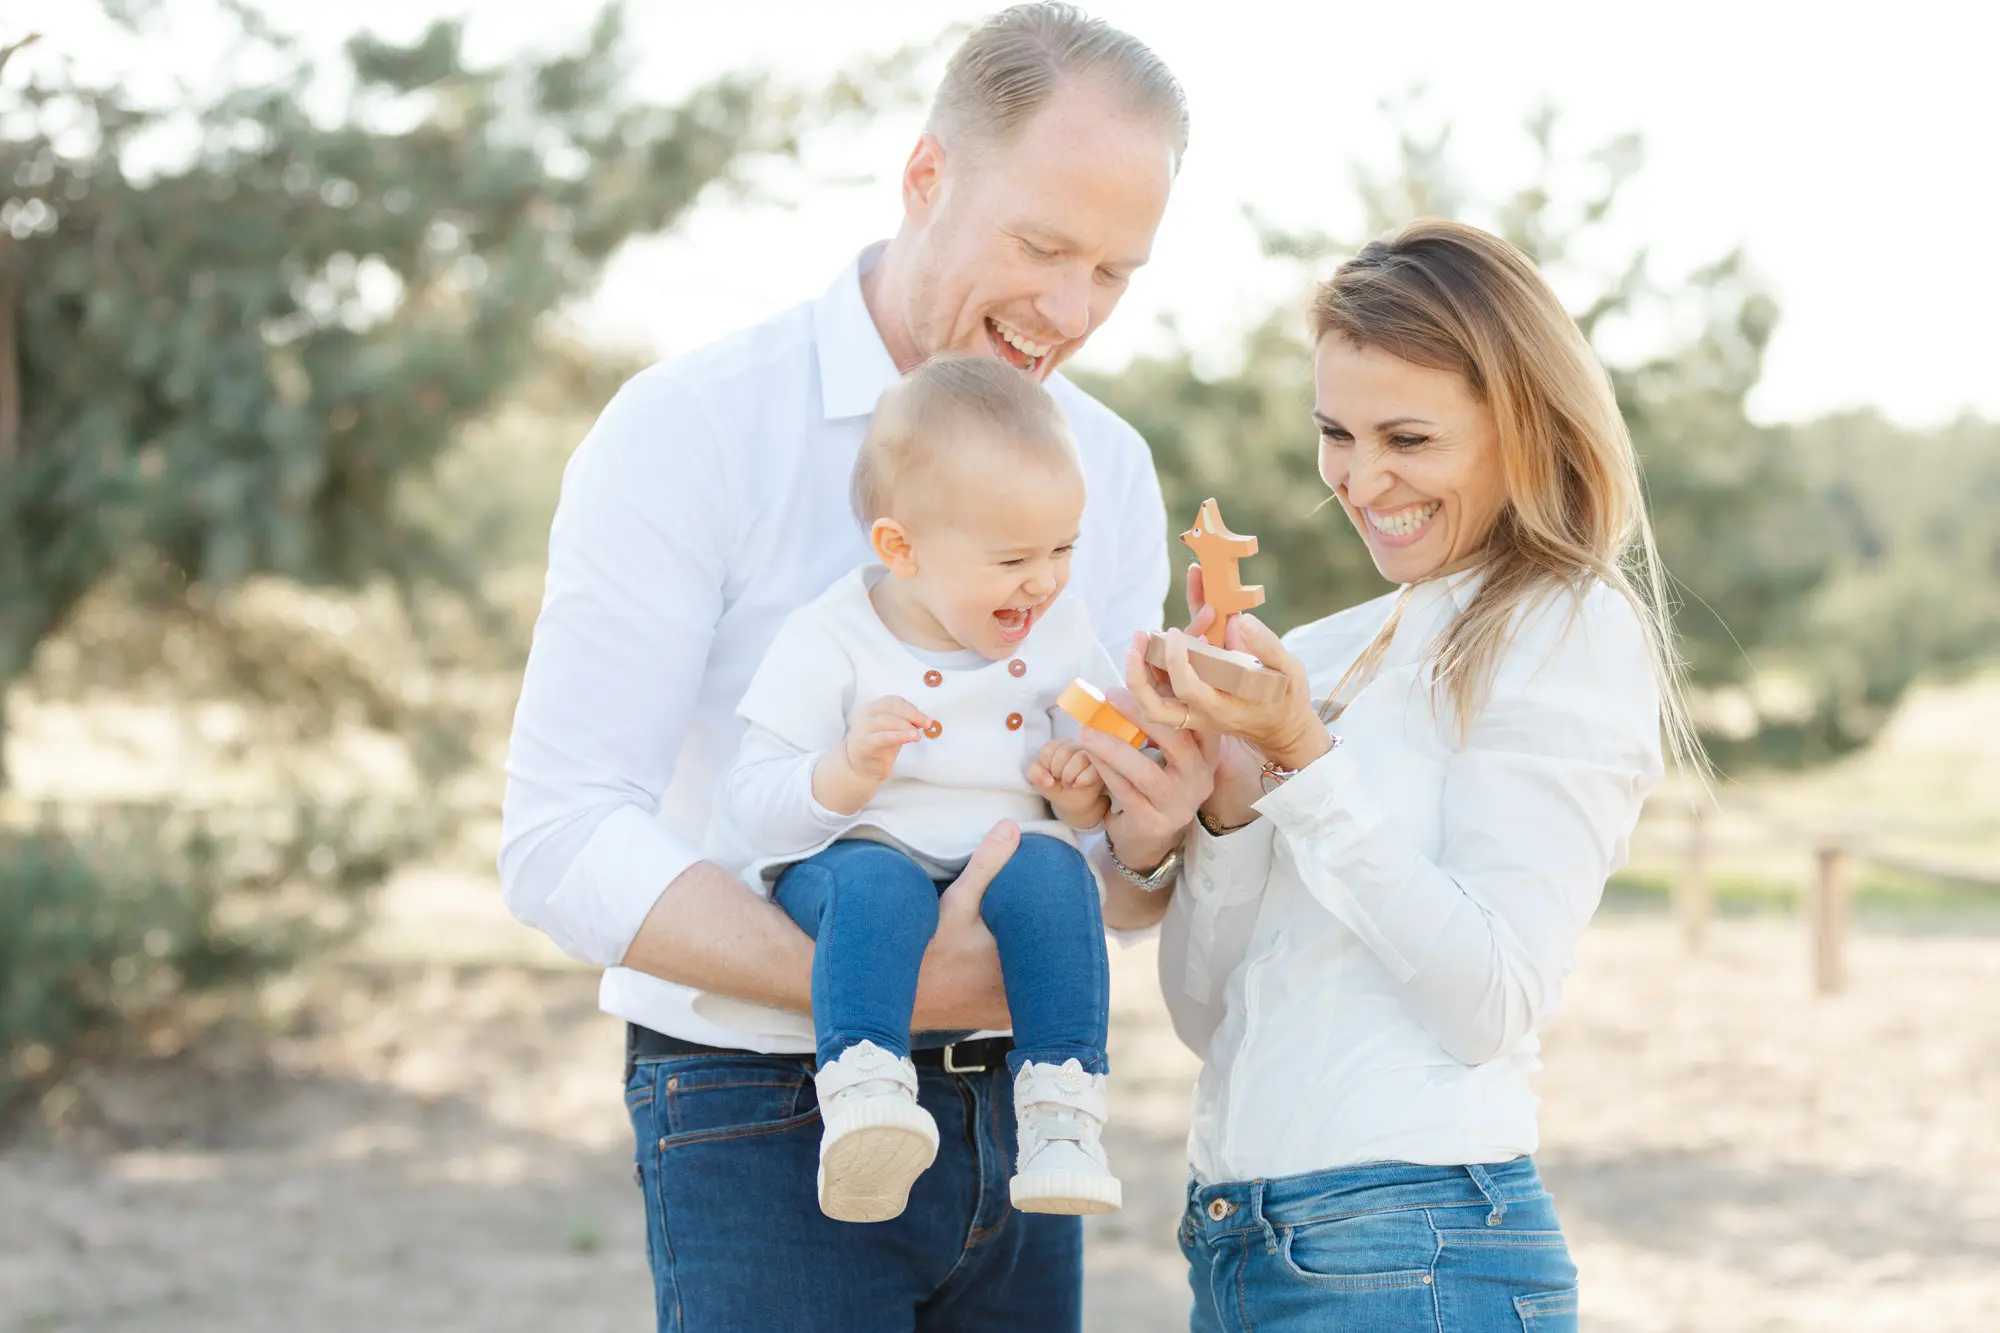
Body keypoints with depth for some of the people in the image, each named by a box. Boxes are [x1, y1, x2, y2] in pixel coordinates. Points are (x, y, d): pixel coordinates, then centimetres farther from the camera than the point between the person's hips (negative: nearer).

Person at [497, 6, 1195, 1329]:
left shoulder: (1110, 470, 7)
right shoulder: (691, 428, -10)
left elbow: (1119, 887, 9)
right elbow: (562, 844, -18)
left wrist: (1150, 833, -16)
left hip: (1016, 1114, 5)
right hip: (770, 1120, -5)